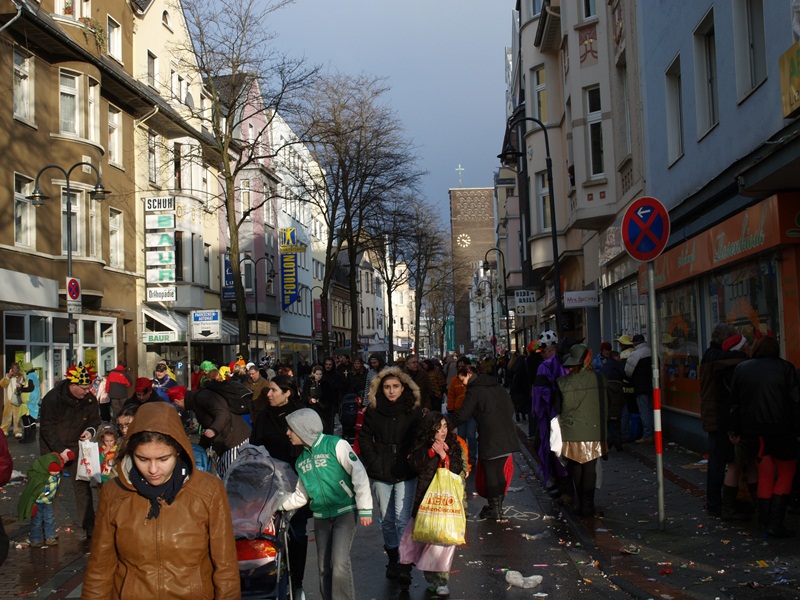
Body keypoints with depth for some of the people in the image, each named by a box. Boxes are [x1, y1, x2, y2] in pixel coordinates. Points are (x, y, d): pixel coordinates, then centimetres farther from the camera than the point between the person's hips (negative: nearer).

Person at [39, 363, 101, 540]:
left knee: (83, 486, -1)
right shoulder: (52, 398, -18)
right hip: (52, 449, -2)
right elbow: (47, 427, -17)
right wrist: (60, 449, -23)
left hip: (76, 447, 3)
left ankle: (89, 528, 3)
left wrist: (90, 430, -15)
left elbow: (94, 420, 9)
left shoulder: (90, 399, -7)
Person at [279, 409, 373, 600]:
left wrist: (364, 509, -15)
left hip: (345, 512, -6)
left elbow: (359, 475, -13)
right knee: (324, 566, 6)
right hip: (321, 517, 6)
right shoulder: (301, 460, 11)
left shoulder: (336, 445, -11)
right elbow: (301, 495, 18)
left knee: (340, 562, -18)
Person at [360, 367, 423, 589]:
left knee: (402, 519, -8)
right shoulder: (373, 410, 1)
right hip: (380, 474, 2)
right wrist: (373, 462, -4)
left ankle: (404, 567, -4)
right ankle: (393, 560, 26)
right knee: (386, 519, 12)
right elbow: (364, 438, 6)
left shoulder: (413, 410, -2)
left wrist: (410, 461, -10)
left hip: (405, 473, -2)